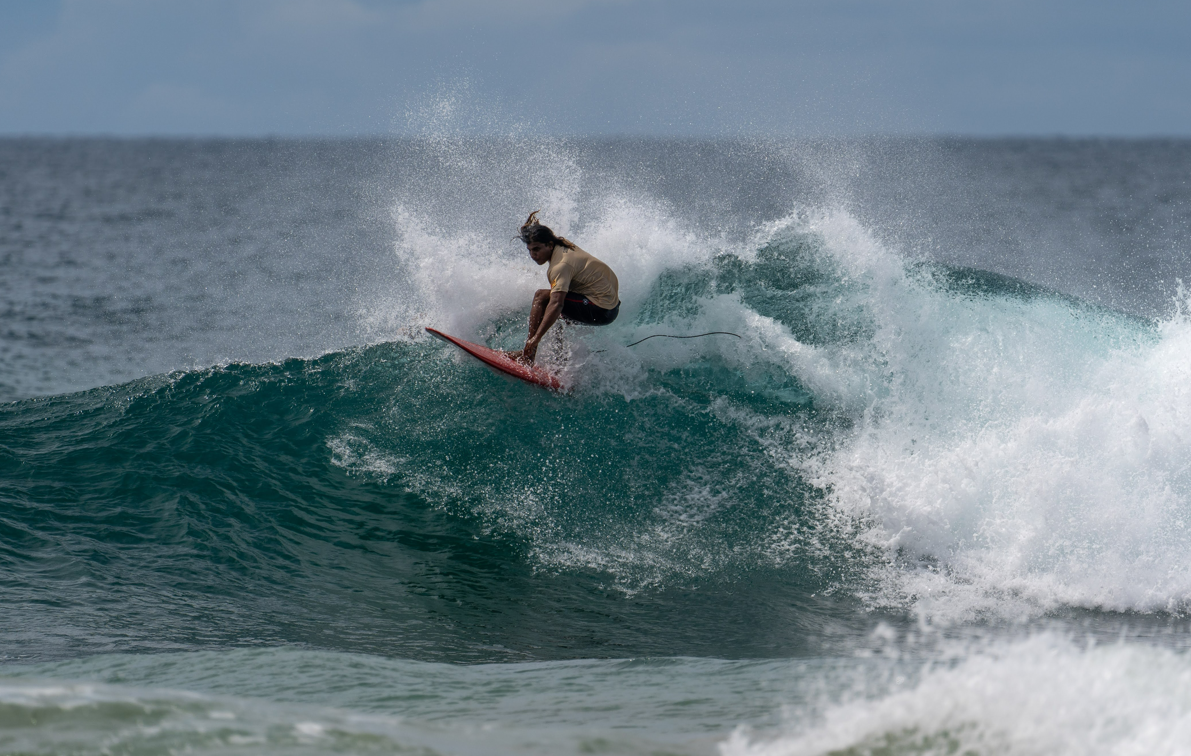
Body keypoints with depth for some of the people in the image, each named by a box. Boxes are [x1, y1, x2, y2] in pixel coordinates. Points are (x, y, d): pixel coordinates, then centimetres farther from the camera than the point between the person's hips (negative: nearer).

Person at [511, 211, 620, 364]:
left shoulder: (561, 265, -22)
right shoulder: (564, 246, 5)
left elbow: (557, 304, -34)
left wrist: (536, 338, -39)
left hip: (601, 311, -11)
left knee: (541, 297, -16)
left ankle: (528, 354, -20)